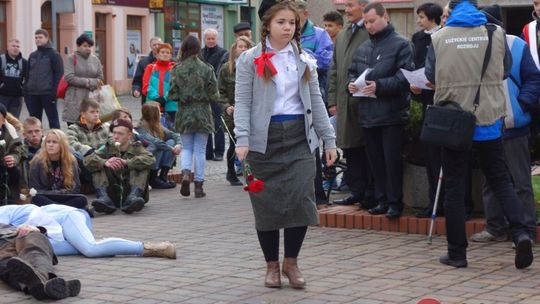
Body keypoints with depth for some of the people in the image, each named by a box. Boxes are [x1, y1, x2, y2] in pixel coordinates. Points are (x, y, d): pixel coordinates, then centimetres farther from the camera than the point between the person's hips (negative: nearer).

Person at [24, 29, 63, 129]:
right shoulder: (32, 55, 16)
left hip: (48, 93, -6)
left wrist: (55, 91, -16)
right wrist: (26, 90, 10)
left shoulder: (54, 54, -3)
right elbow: (28, 74, 19)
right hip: (32, 94, 6)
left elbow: (59, 74, -9)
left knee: (53, 120, 0)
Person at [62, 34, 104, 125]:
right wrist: (90, 82, -11)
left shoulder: (95, 59, 11)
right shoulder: (71, 59, -1)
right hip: (74, 101, -3)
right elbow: (69, 77, -12)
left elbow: (100, 77, 11)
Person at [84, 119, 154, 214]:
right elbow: (87, 160, -7)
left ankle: (132, 197, -40)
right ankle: (104, 198, -36)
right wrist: (105, 162, -27)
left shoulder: (136, 147, 8)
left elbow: (151, 159, -15)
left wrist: (127, 162, -29)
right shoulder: (108, 147, 11)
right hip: (112, 191, 1)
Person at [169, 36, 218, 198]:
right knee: (200, 150, 7)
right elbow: (214, 94, -6)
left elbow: (172, 95, -6)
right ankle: (198, 185, 8)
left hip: (184, 113, 1)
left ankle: (185, 173, -12)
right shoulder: (206, 69, -8)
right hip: (203, 113, -1)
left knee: (186, 148, 14)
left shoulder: (177, 69, -7)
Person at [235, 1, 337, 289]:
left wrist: (329, 139, 8)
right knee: (267, 204, 3)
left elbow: (316, 101, 14)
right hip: (264, 138, -2)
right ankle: (272, 265, 18)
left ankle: (291, 262, 10)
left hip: (299, 136, 2)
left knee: (301, 199, -8)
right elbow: (242, 102, -4)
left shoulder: (304, 60, 13)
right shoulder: (250, 59, 1)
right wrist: (242, 140, -15)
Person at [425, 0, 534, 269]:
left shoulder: (439, 38, -5)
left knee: (454, 186, 7)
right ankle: (520, 232, -7)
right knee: (500, 180, 12)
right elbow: (505, 70, 10)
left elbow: (431, 77, 5)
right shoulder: (496, 33, -2)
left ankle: (457, 252, 9)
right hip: (488, 121, 1)